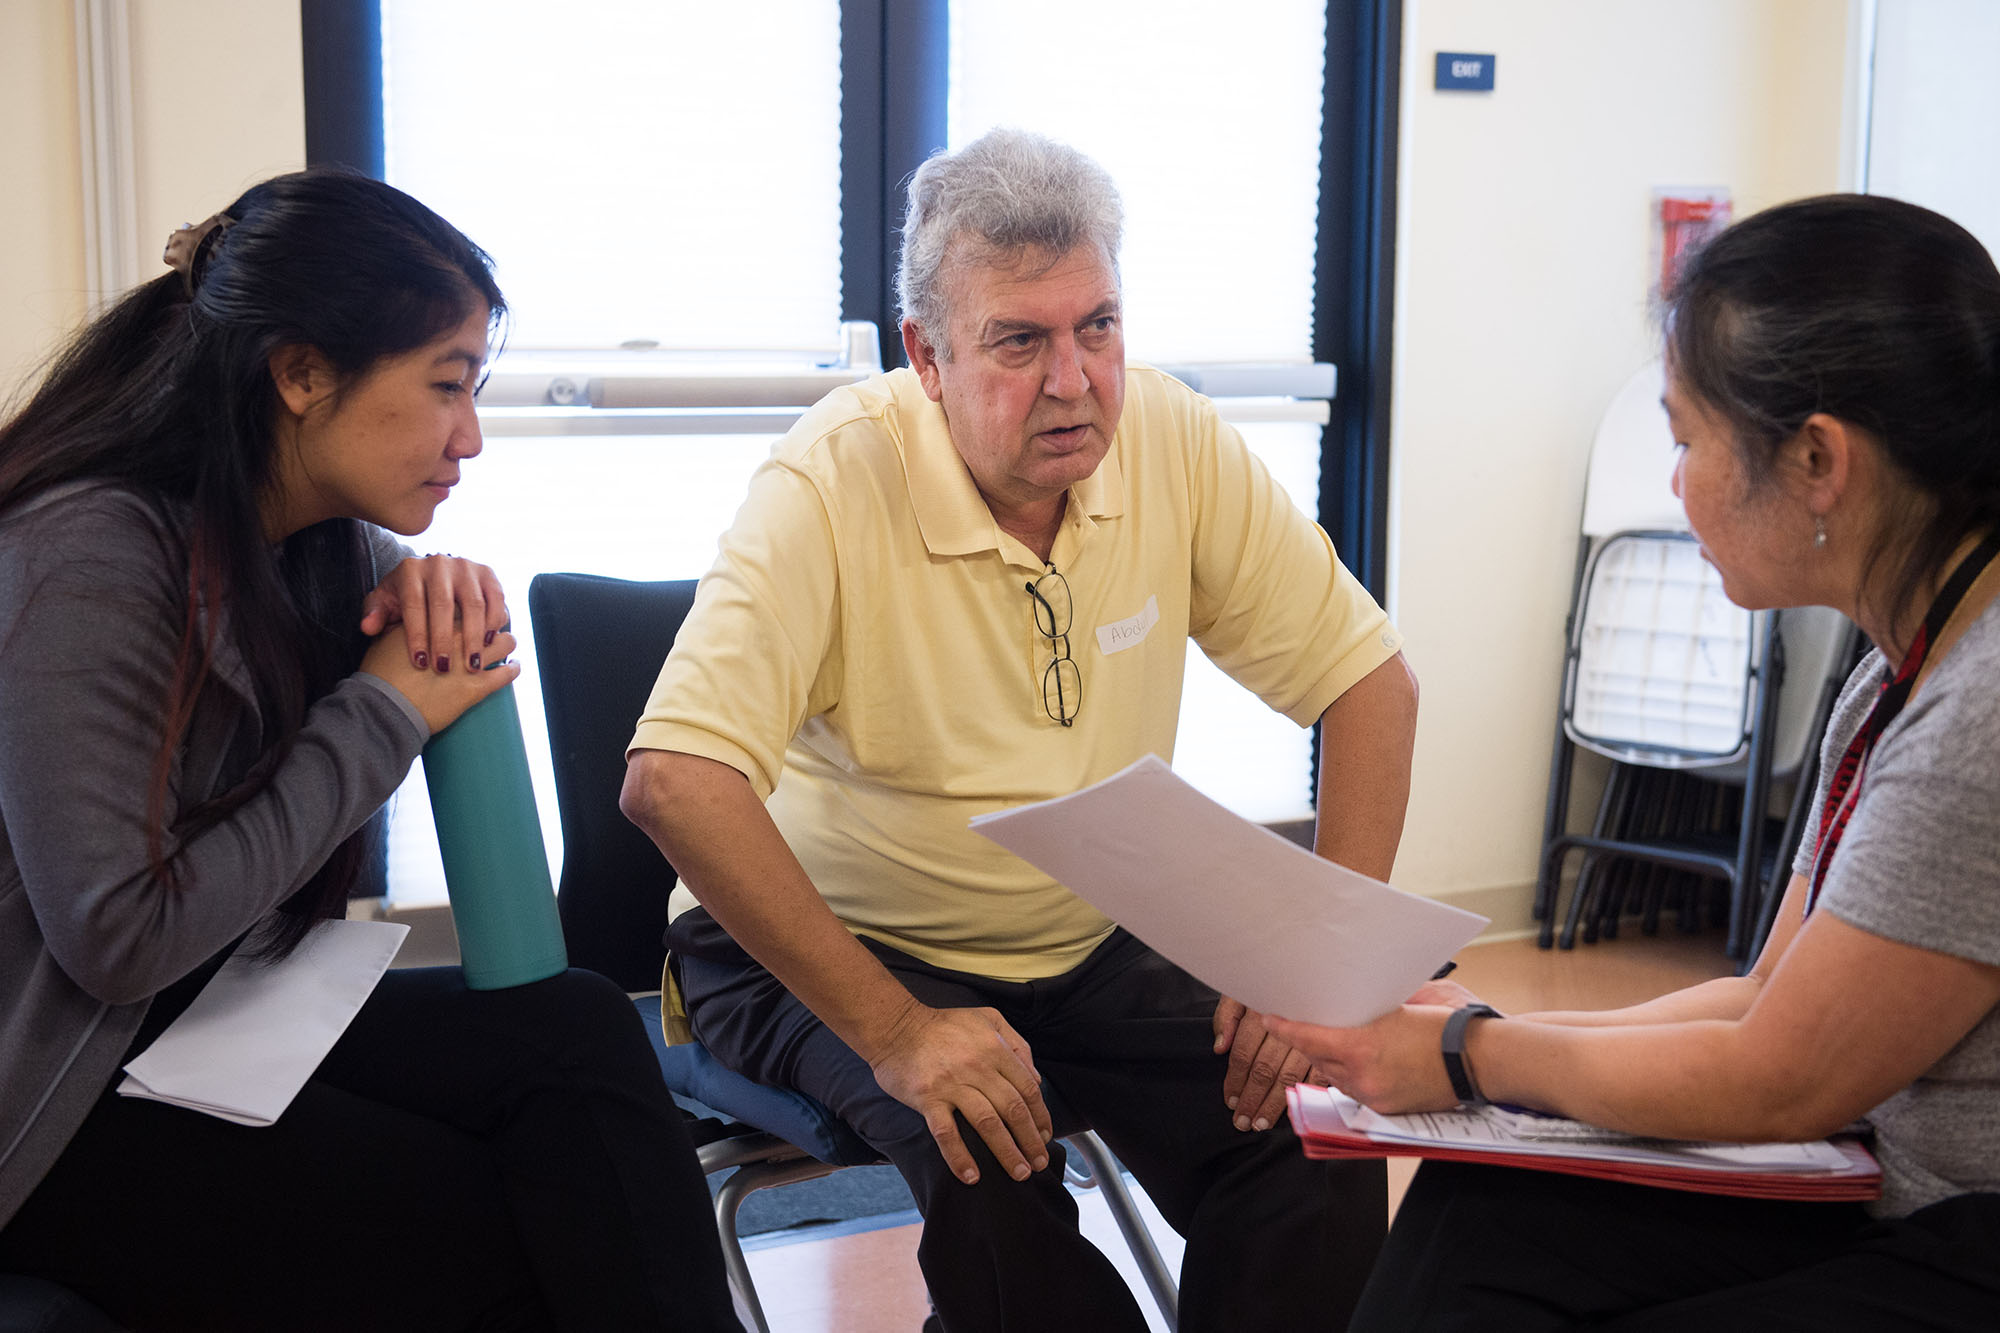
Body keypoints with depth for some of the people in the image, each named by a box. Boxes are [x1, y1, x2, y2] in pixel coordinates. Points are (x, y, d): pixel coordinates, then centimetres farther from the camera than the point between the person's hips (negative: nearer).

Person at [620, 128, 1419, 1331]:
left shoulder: (1173, 442, -7)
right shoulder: (833, 486, -21)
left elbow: (1369, 677, -1)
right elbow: (677, 781, -30)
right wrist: (893, 1032, -32)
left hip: (1091, 949, 4)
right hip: (840, 953, -4)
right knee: (990, 1164, -31)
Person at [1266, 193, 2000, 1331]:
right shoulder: (1904, 674, 6)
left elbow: (1778, 1081, -17)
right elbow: (1776, 1000, 11)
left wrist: (1475, 1057, -4)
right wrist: (1486, 1031, 5)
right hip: (1902, 1201, 8)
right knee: (1469, 1227, -5)